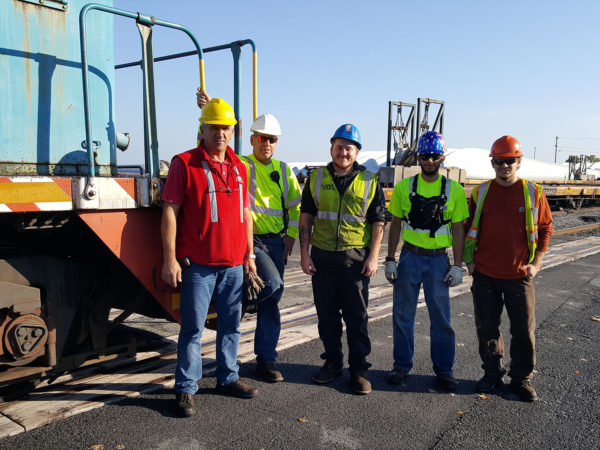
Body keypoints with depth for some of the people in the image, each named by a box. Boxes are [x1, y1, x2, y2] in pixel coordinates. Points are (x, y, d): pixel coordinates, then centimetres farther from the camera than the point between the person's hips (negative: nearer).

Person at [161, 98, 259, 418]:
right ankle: (185, 389, 15)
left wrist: (249, 254, 14)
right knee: (193, 327, 2)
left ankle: (228, 378, 29)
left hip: (234, 263, 5)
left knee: (230, 324, 13)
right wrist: (170, 259, -13)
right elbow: (170, 211, -8)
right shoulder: (184, 163, -5)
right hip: (198, 263, -5)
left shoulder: (238, 168, 12)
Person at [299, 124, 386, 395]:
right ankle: (333, 362, 27)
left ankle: (358, 368, 16)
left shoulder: (370, 182, 3)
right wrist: (304, 253, 1)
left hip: (356, 259, -2)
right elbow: (306, 217, 8)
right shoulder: (316, 178, 7)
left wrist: (373, 257, -5)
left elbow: (378, 222, 3)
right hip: (322, 258, 2)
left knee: (357, 317, 4)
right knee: (326, 315, 11)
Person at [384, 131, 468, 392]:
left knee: (441, 317, 5)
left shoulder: (454, 190, 1)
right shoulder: (404, 187, 2)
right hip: (410, 257, 1)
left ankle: (443, 369, 20)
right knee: (403, 314, 7)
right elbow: (395, 224, 6)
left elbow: (458, 230, 3)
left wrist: (457, 265, -2)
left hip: (439, 259, -1)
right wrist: (390, 259, 1)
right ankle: (402, 365, 21)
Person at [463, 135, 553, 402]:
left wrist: (536, 262, -2)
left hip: (519, 275, -1)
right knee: (487, 327, 9)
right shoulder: (481, 192, 4)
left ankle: (522, 379, 23)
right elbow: (469, 228, 11)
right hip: (484, 274, 2)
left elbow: (545, 228, 6)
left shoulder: (533, 193, -1)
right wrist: (469, 260, 4)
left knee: (524, 330, 5)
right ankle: (492, 374, 26)